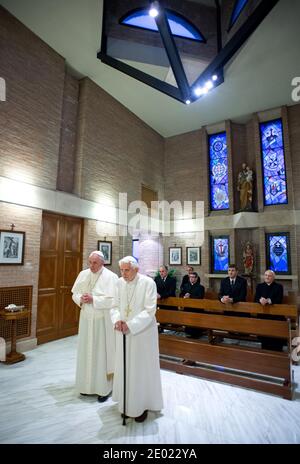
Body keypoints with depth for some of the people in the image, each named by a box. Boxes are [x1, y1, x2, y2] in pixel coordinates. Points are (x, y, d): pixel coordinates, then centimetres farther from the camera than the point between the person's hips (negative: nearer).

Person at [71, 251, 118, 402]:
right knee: (86, 352, 15)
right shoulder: (83, 274, 3)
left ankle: (105, 388, 21)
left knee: (102, 352, 4)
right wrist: (81, 299, -12)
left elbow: (114, 300, -19)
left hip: (103, 321, -5)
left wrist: (93, 299, -22)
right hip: (86, 319, 6)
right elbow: (75, 293, 10)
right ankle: (88, 384, 34)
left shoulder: (111, 277, -14)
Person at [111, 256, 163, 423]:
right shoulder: (119, 283, -2)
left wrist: (130, 325, -26)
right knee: (124, 367, 17)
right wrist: (117, 320, -17)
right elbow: (114, 304, 3)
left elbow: (149, 311, -20)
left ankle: (143, 405, 29)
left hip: (143, 333, -4)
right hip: (124, 333, 5)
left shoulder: (148, 283, -17)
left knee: (142, 368, 9)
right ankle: (127, 403, 38)